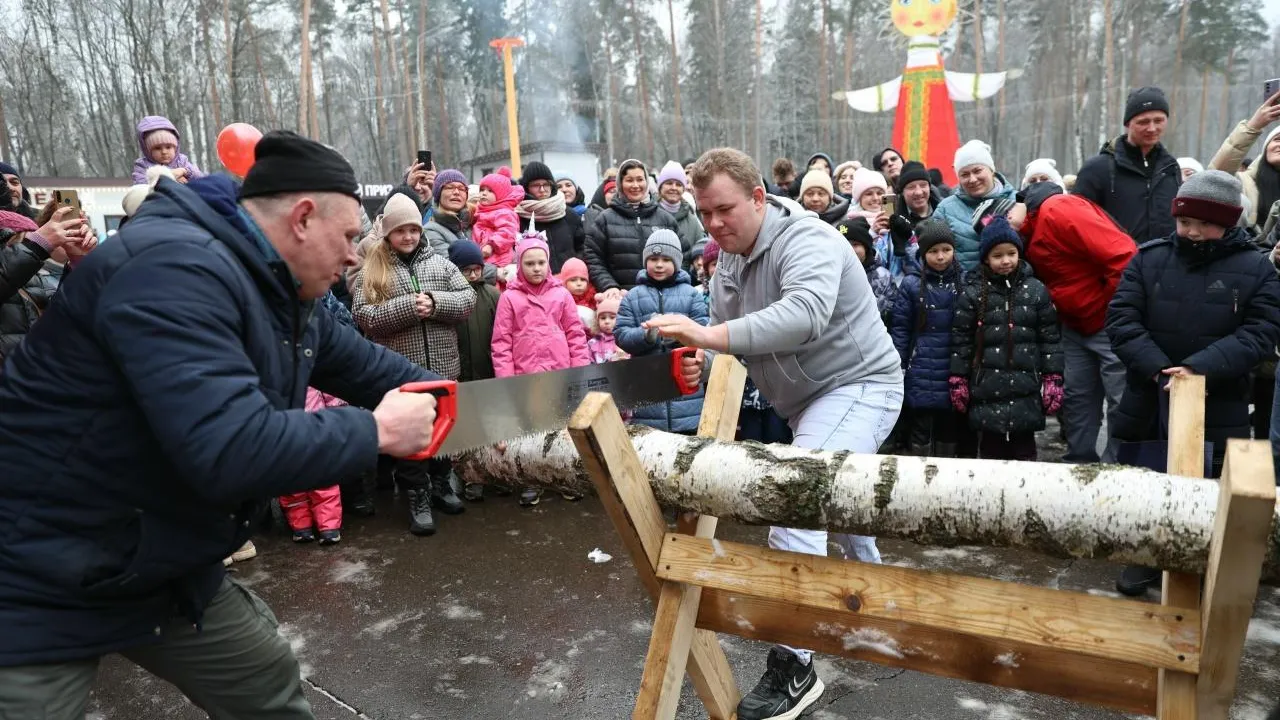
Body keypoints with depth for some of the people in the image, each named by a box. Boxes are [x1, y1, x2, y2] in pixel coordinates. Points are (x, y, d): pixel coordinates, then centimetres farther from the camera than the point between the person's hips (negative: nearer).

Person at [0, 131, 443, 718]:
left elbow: (361, 364, 17)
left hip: (166, 572, 9)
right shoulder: (174, 266, -29)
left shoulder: (282, 293, 2)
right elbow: (232, 451, -38)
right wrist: (377, 431, -26)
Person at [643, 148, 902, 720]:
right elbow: (725, 335, 4)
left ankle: (793, 667, -14)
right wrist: (701, 359, -20)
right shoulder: (729, 260, 5)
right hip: (813, 397, 10)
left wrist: (711, 335, -50)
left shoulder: (805, 241, -23)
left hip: (858, 386, -10)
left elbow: (805, 312, -43)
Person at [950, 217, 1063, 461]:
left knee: (1024, 448, 9)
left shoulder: (1035, 290, 4)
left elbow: (1050, 338, 6)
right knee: (991, 446, 7)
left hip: (1026, 389, 1)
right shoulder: (972, 292, 0)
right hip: (988, 387, -1)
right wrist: (958, 381, -1)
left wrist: (1053, 380, 2)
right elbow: (961, 340, 1)